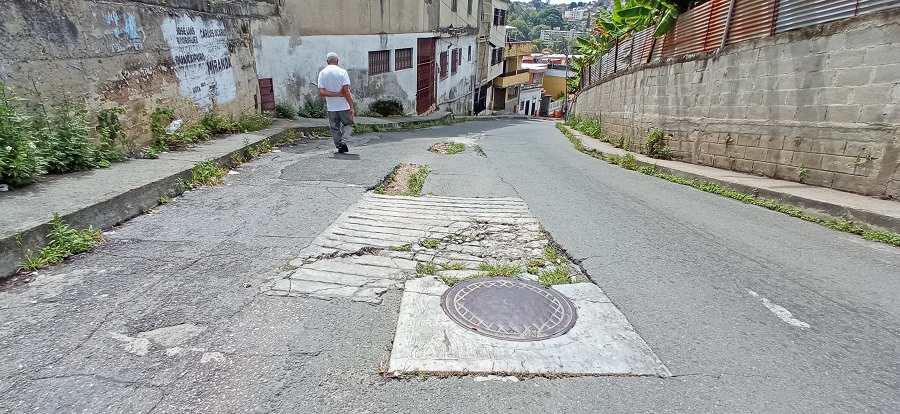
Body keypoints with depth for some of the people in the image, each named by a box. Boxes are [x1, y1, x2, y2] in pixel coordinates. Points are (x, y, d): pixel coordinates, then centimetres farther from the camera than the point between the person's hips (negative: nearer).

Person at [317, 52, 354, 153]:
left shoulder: (322, 73, 2)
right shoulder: (342, 72, -8)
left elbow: (321, 92, -7)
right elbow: (346, 91, -15)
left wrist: (336, 94, -6)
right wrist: (351, 106, -13)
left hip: (331, 107, 3)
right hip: (344, 106, -3)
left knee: (335, 128, 14)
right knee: (349, 124, 13)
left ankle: (339, 145, 13)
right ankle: (343, 141, -8)